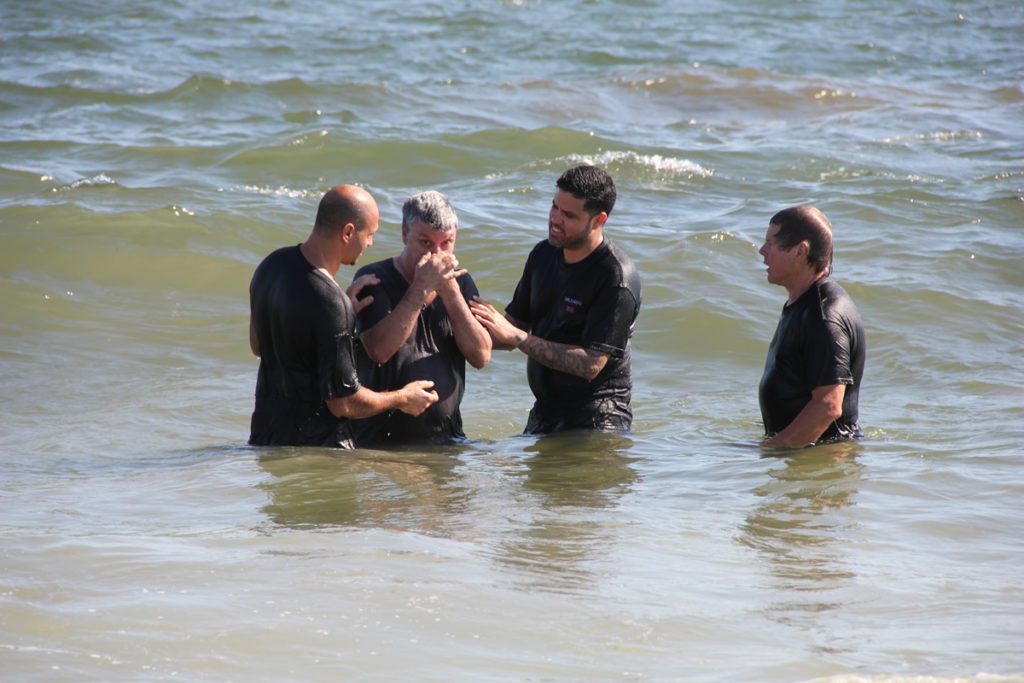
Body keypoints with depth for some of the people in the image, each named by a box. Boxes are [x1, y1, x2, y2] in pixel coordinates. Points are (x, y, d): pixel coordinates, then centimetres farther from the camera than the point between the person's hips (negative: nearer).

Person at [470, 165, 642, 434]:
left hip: (596, 421, -7)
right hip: (544, 411, 7)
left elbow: (591, 364, -24)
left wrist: (516, 337, -25)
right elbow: (516, 323, 14)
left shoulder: (617, 278, -18)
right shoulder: (544, 254, 6)